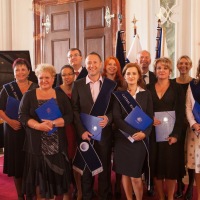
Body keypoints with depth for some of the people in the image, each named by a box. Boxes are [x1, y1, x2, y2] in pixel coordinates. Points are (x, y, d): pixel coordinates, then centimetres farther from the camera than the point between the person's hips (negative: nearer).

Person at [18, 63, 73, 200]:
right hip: (36, 144, 0)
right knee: (38, 176, 5)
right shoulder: (29, 95, 4)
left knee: (56, 174, 5)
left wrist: (53, 123, -17)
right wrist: (38, 125, -18)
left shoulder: (61, 96, 6)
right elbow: (22, 116, -3)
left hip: (57, 144, 1)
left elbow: (69, 116, -1)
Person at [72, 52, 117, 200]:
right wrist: (81, 131, -10)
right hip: (85, 133, 0)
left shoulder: (111, 84, 2)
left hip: (104, 132, 0)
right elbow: (75, 110, -1)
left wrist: (108, 118, -17)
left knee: (104, 167, 11)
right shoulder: (78, 85, 2)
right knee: (86, 168, 13)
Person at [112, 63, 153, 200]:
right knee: (125, 173, 8)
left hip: (140, 139, -1)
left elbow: (150, 117, 3)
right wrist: (131, 133, -16)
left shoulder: (146, 94, 6)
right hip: (122, 138, 1)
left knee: (136, 176, -2)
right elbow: (116, 117, -5)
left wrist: (144, 133, -14)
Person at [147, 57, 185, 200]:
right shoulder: (149, 88, 7)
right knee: (156, 167, 5)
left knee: (170, 166, 2)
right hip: (153, 133, 2)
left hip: (170, 133, -2)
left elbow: (180, 113, -4)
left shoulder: (177, 88, 1)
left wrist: (175, 134, -13)